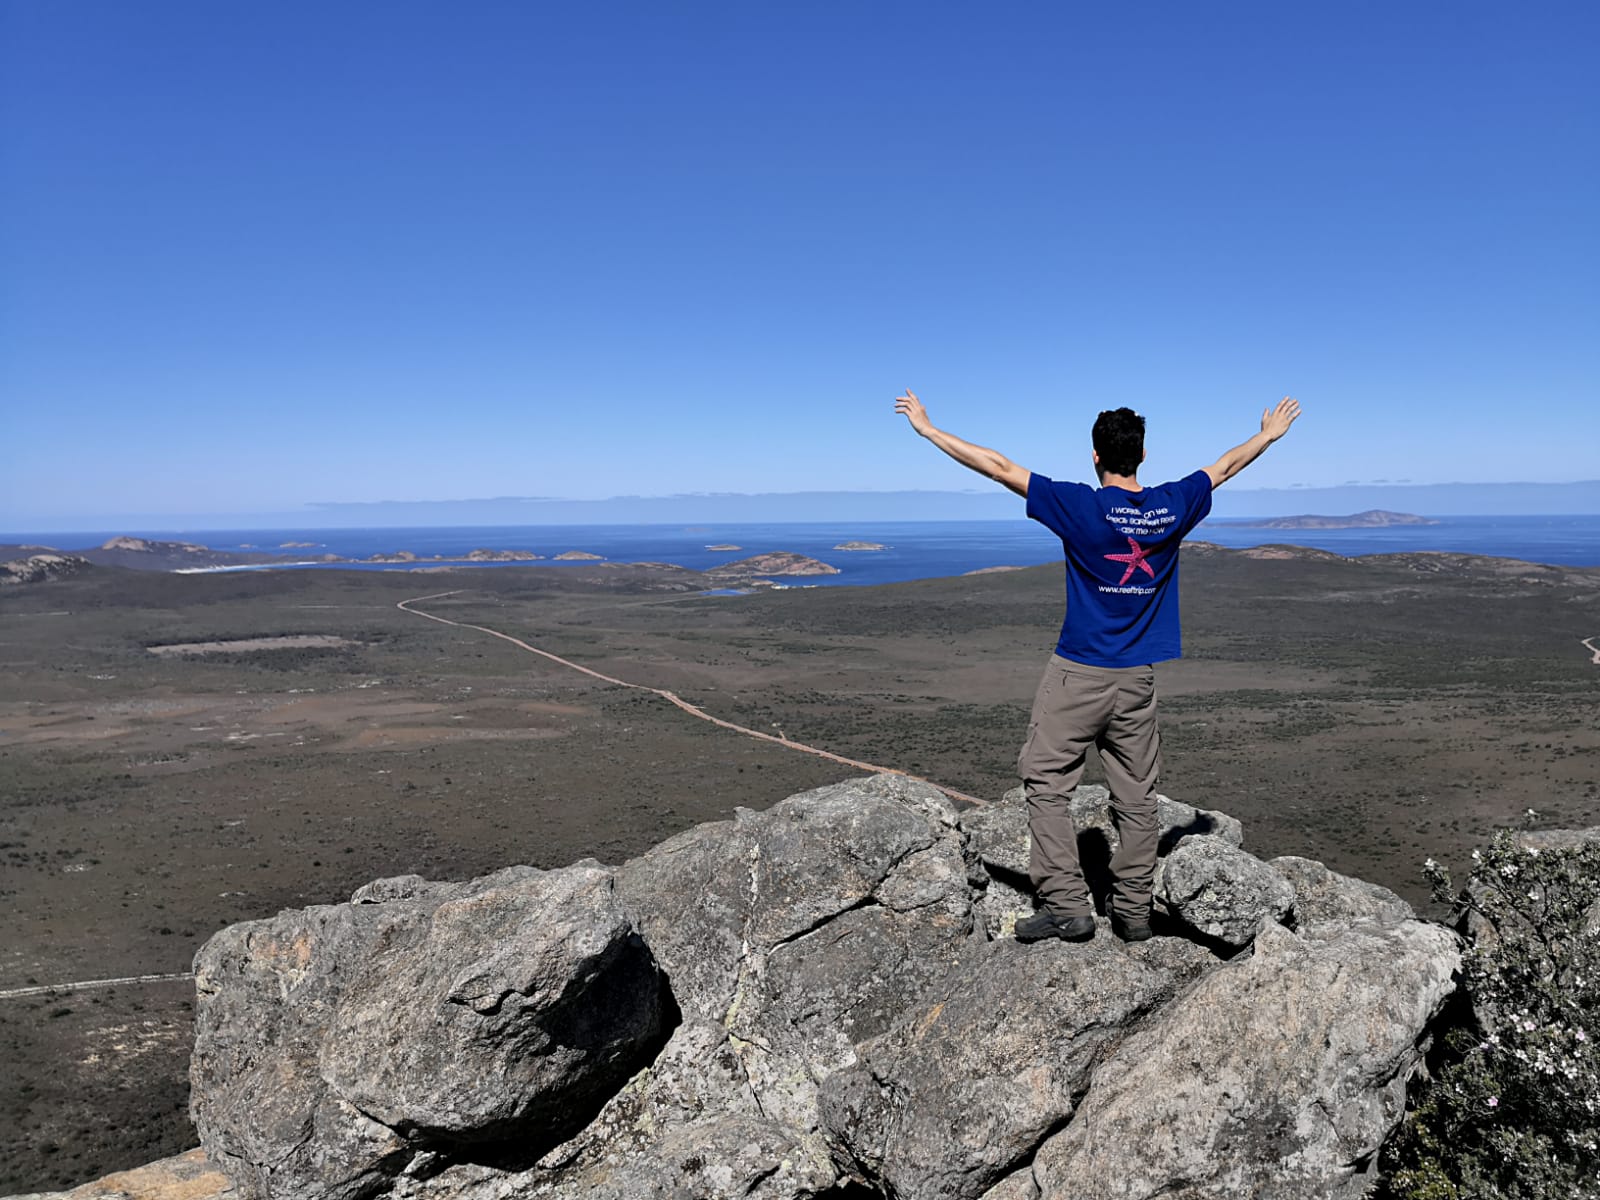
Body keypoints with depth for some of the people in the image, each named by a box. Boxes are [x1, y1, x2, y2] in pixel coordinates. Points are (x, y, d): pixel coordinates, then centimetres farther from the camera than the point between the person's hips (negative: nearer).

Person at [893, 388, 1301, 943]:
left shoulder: (1080, 507, -13)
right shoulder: (1172, 506, 0)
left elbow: (998, 467, -10)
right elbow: (1226, 465, 19)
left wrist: (928, 428, -3)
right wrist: (1269, 435, 38)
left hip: (1078, 673, -5)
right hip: (1138, 677, 5)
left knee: (1047, 783, 4)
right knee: (1135, 795, 11)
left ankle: (1066, 905, 1)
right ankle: (1133, 912, 19)